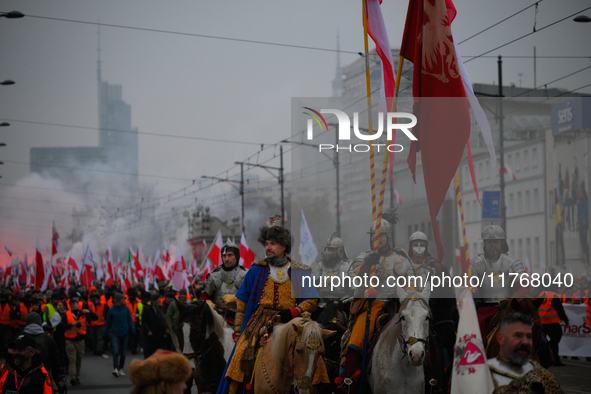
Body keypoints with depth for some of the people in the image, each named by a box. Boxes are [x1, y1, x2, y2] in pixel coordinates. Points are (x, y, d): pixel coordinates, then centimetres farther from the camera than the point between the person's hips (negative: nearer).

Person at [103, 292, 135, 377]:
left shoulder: (126, 309, 2)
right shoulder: (112, 310, -2)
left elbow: (130, 320, 7)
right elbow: (108, 322, 6)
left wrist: (132, 329, -6)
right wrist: (104, 334, 9)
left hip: (125, 334, 3)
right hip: (115, 334, -3)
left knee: (123, 353, 9)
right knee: (116, 351, -17)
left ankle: (121, 368, 21)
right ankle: (115, 369, -21)